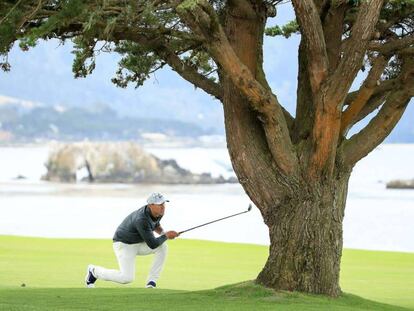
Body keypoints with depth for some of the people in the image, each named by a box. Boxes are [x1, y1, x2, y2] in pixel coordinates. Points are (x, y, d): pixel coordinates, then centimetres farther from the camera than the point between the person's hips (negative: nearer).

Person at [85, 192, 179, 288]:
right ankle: (94, 271, 5)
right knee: (127, 278, -20)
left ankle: (151, 282, -7)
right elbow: (152, 245, -33)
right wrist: (166, 236, -20)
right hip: (123, 244, -8)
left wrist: (162, 232, -3)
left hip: (139, 243, 8)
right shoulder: (141, 220, -36)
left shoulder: (159, 212, -10)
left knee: (162, 246, -16)